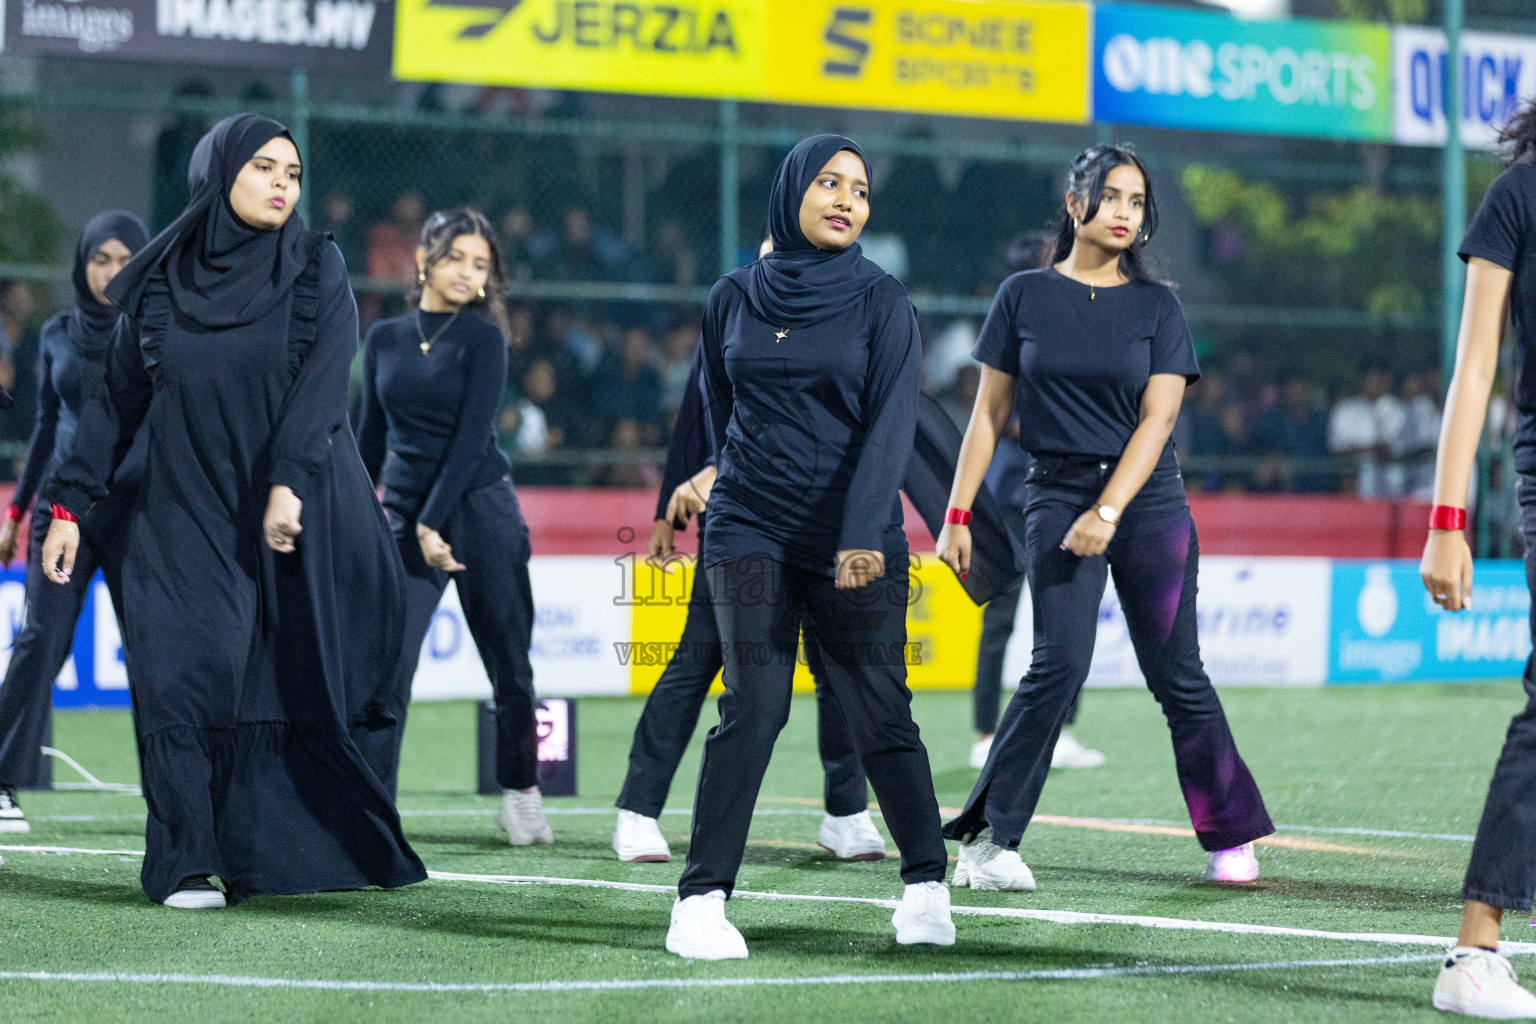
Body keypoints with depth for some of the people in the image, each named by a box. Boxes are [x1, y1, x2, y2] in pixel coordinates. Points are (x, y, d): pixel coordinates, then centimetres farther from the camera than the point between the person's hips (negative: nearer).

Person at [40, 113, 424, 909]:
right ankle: (187, 865, -9)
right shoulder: (162, 282, 7)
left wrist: (289, 482, -23)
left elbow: (321, 379, -10)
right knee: (185, 677, -11)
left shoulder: (316, 269, 3)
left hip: (291, 517, -1)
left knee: (292, 683, 2)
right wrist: (71, 504, 4)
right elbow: (117, 399, 10)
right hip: (186, 516, 1)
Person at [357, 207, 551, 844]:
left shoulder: (481, 338, -2)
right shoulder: (384, 339, 9)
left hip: (478, 510, -2)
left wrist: (432, 522, -16)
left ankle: (520, 793, 23)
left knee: (509, 665, 6)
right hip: (404, 517, 2)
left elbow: (471, 437, -10)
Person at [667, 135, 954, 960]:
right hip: (750, 532, 1)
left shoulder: (881, 302, 0)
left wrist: (862, 534, -18)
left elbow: (890, 422, -9)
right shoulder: (734, 298, 7)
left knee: (879, 713, 0)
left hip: (858, 541, -1)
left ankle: (927, 888, 13)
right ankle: (701, 900, -9)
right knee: (752, 707, -9)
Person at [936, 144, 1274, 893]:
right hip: (1058, 493, -1)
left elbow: (1158, 417, -4)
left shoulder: (1156, 305, 4)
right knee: (1061, 661, -17)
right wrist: (957, 513, 2)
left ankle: (1231, 837, 15)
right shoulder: (1025, 296, 5)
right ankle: (986, 838, -12)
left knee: (1174, 672, 1)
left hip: (1148, 500, 1)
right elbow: (990, 413, 7)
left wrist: (1109, 510, -16)